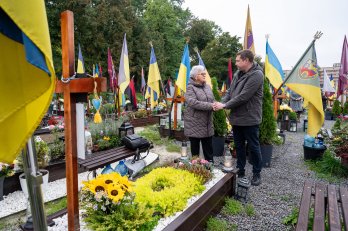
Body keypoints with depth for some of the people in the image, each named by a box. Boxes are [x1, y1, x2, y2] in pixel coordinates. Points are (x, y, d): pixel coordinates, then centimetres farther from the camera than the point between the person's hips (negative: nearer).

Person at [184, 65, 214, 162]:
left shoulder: (207, 86, 12)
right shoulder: (190, 88, -9)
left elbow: (212, 101, 10)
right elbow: (193, 103, -23)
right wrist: (210, 106, -23)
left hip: (207, 124, 6)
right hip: (195, 124, -5)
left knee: (208, 148, 14)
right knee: (195, 148, 9)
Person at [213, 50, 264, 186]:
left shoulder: (256, 75, -17)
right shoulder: (238, 74, 8)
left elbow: (243, 97, -23)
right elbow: (230, 92, 9)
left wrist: (225, 105, -17)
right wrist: (221, 103, -9)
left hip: (250, 119, -7)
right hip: (236, 118, 7)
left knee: (253, 147, 8)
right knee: (239, 146, 17)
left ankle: (257, 173, 26)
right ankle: (240, 170, 32)